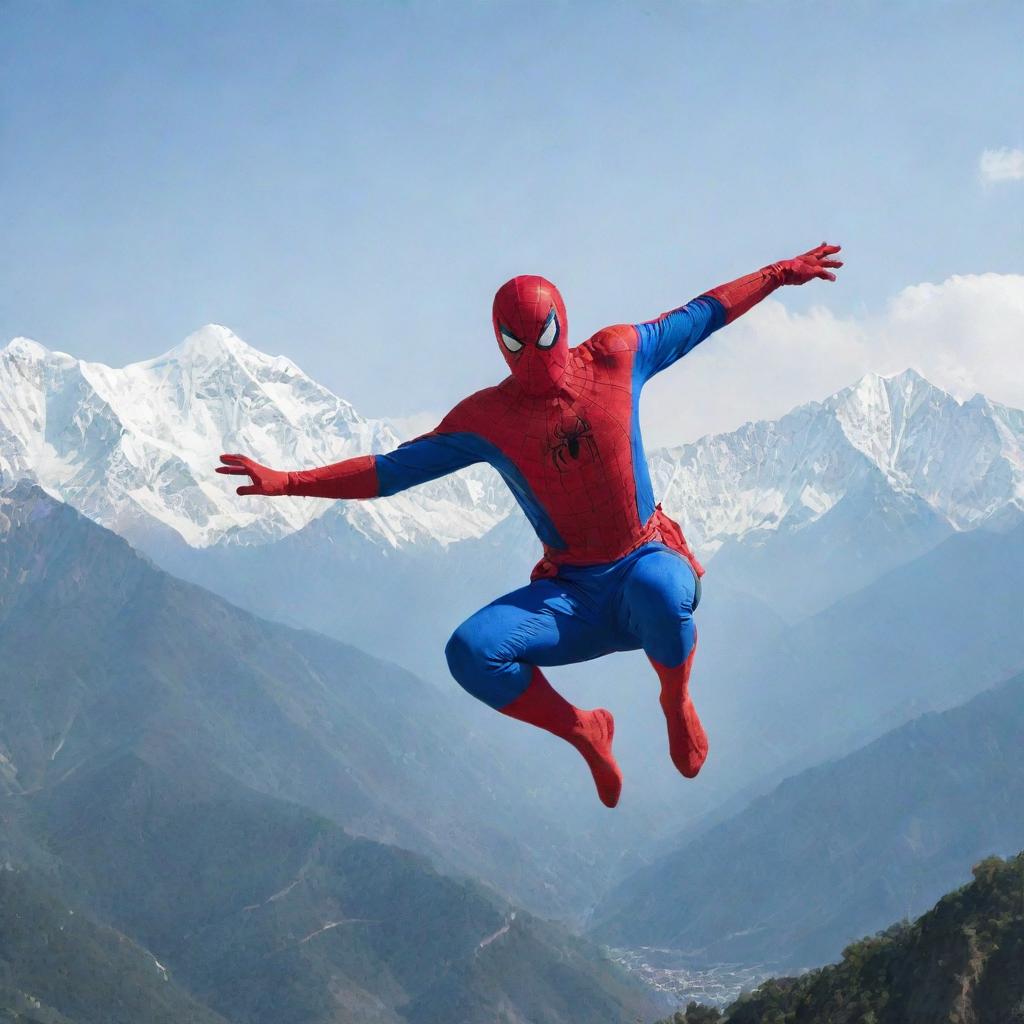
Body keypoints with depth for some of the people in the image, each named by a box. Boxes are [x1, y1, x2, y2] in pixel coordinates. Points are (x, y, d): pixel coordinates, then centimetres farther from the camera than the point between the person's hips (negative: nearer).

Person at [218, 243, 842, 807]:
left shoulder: (615, 359, -1)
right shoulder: (486, 419, -1)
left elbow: (699, 316, 13)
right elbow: (395, 469, 1)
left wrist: (780, 274, 15)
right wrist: (286, 481, -8)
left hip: (650, 562, -1)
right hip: (570, 595, 2)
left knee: (658, 591, -41)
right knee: (471, 653, -25)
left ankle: (678, 704, -5)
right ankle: (582, 733, 4)